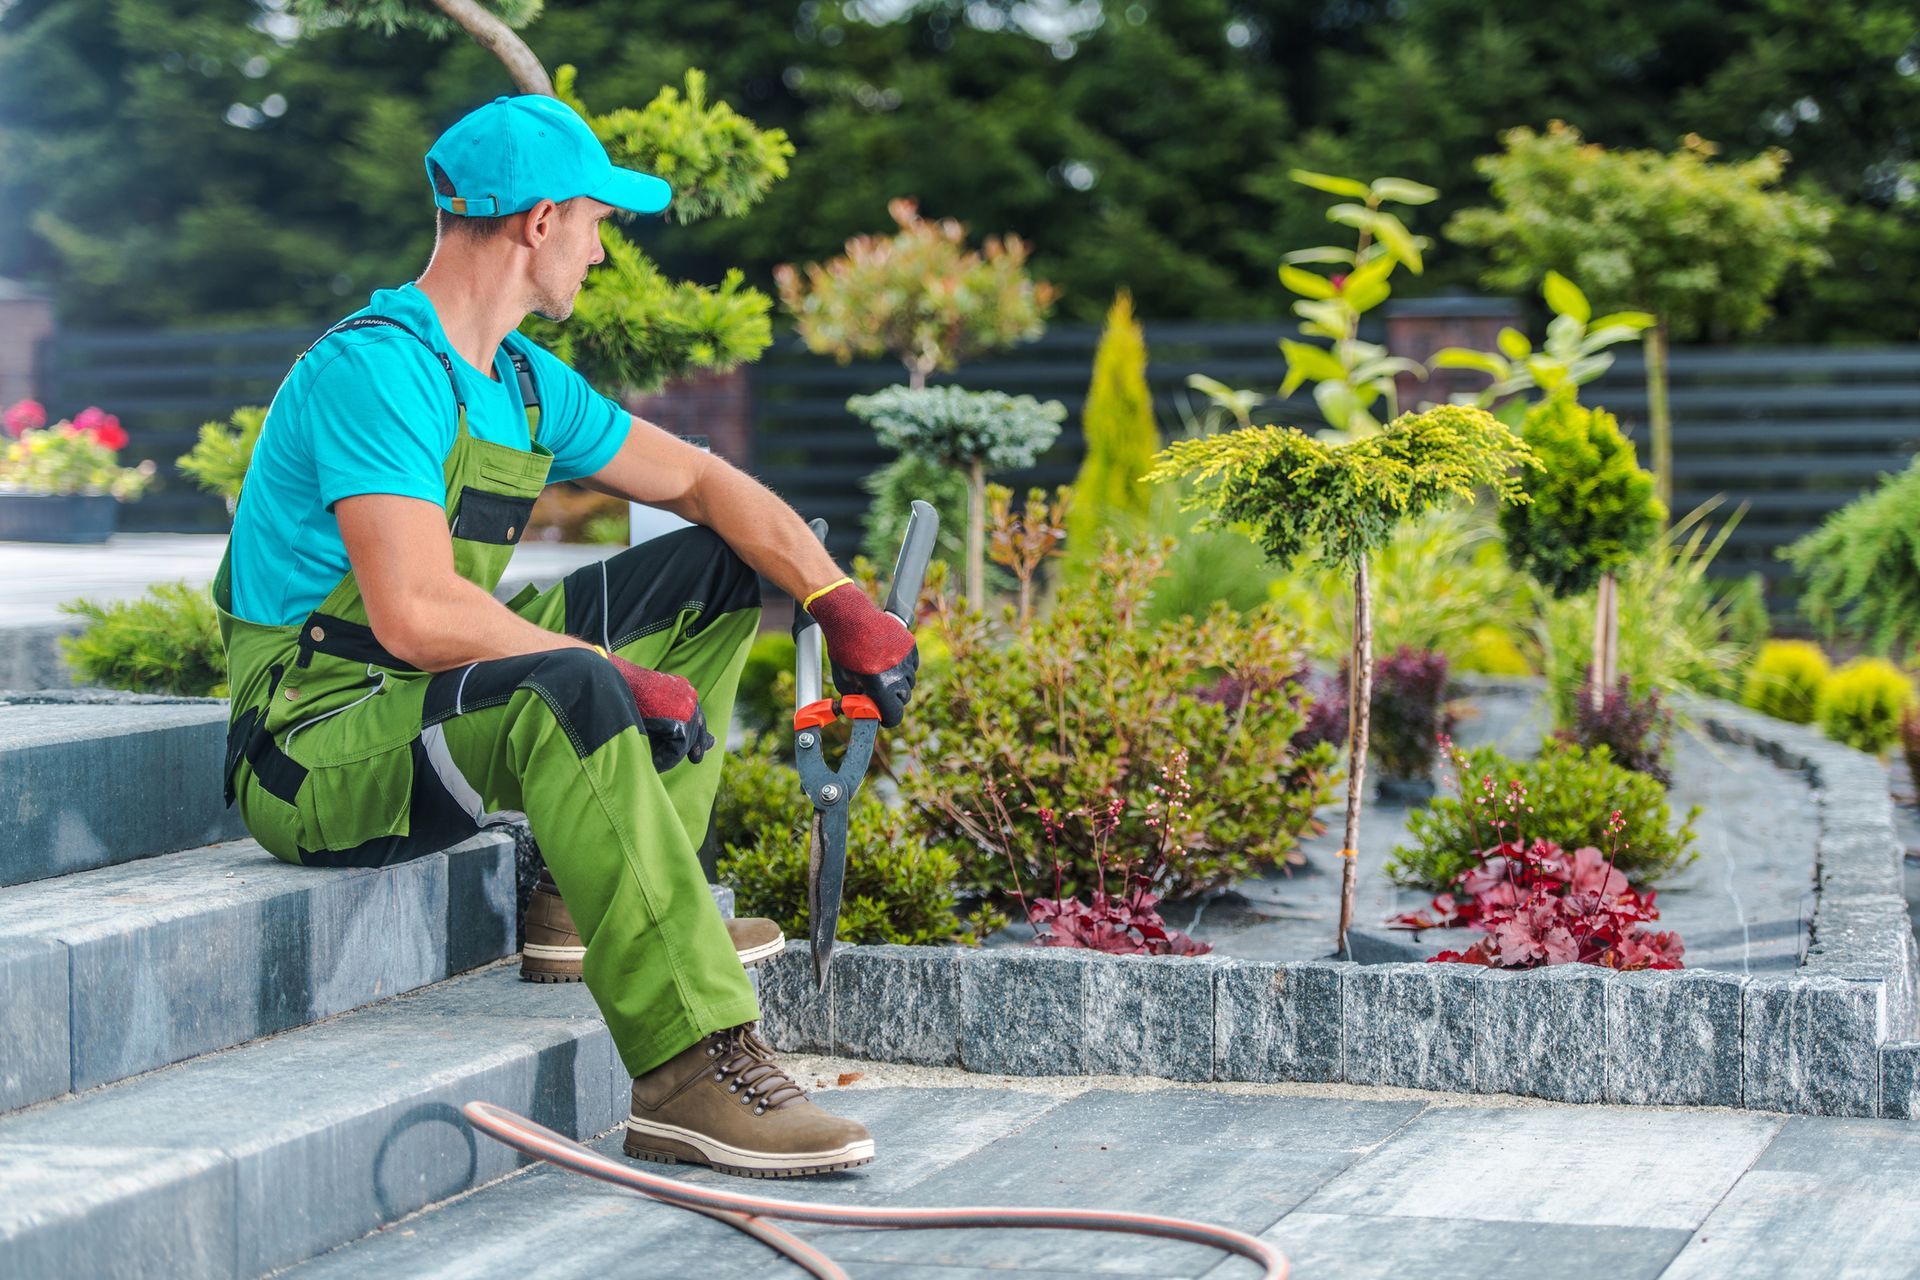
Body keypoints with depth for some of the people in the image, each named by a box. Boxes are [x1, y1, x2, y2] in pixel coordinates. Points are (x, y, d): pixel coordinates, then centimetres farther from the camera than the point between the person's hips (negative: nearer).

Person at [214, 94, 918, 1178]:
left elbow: (706, 483, 16)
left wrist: (842, 604, 1)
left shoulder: (524, 382, 9)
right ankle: (692, 1074, -40)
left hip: (453, 704, 10)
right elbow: (419, 616, -30)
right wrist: (621, 674, -23)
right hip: (317, 747, -10)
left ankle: (595, 905, 6)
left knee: (716, 574, 12)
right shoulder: (377, 369, -20)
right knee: (568, 694, -39)